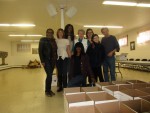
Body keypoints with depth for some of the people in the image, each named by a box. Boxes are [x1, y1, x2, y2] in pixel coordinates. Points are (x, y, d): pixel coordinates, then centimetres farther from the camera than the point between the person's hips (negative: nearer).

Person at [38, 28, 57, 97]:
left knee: (50, 75, 10)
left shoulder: (53, 40, 12)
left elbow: (55, 50, 12)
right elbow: (40, 50, -6)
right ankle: (47, 91, 9)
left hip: (52, 60, 5)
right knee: (49, 75, -8)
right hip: (46, 60, -4)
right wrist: (42, 61, -13)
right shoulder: (43, 40, -1)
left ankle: (49, 89, 23)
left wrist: (55, 59, 1)